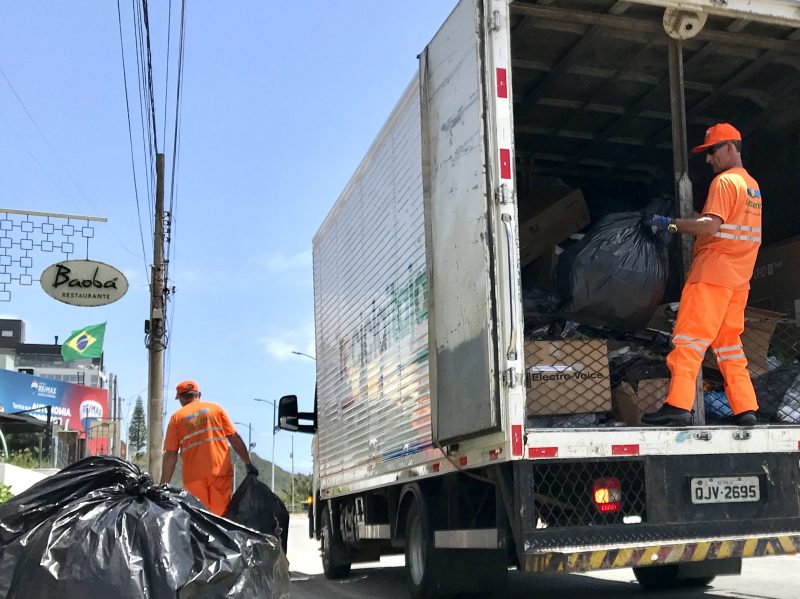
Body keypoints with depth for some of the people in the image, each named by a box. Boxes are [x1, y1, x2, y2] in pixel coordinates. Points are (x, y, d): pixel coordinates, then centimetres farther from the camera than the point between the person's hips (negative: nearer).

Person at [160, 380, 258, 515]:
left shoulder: (176, 417, 7)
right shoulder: (215, 408, 11)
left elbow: (170, 455, 0)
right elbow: (234, 437, 5)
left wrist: (164, 484, 2)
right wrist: (248, 464, 8)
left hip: (193, 477, -1)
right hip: (221, 472, 1)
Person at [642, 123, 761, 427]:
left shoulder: (725, 181, -8)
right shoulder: (752, 185, 21)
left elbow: (711, 225, -21)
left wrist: (671, 224, -15)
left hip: (713, 272, -9)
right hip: (739, 277, 9)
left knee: (689, 337, -11)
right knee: (729, 342, 11)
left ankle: (678, 405, -18)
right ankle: (745, 408, 7)